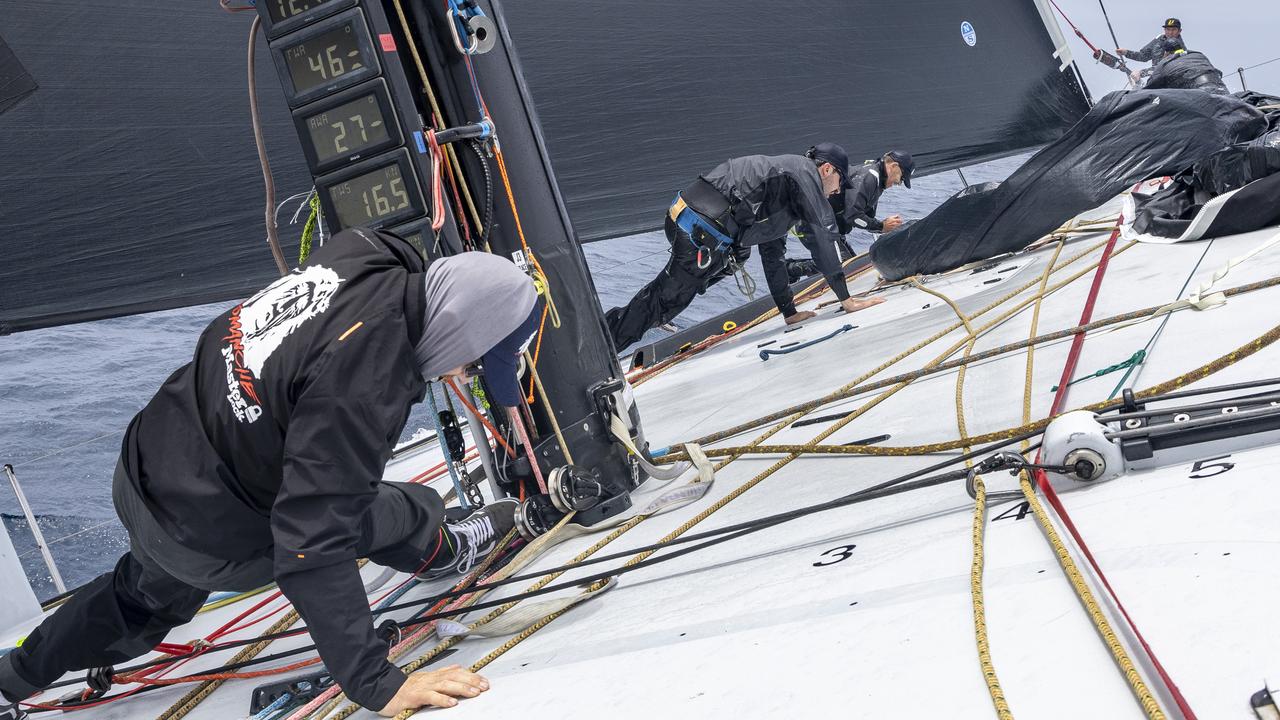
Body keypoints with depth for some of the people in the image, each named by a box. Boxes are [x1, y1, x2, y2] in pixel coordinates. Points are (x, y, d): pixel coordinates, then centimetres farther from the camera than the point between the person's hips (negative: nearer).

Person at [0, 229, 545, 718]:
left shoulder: (364, 253, -14)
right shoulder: (362, 388, -38)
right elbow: (312, 545, -36)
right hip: (210, 539, -8)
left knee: (149, 595, 37)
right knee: (406, 516, 8)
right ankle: (449, 553, 41)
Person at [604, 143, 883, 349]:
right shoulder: (805, 170, 5)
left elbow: (773, 253, 36)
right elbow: (824, 237, -1)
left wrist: (789, 312, 35)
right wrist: (846, 300, 3)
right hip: (702, 232, -9)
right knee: (667, 297, -5)